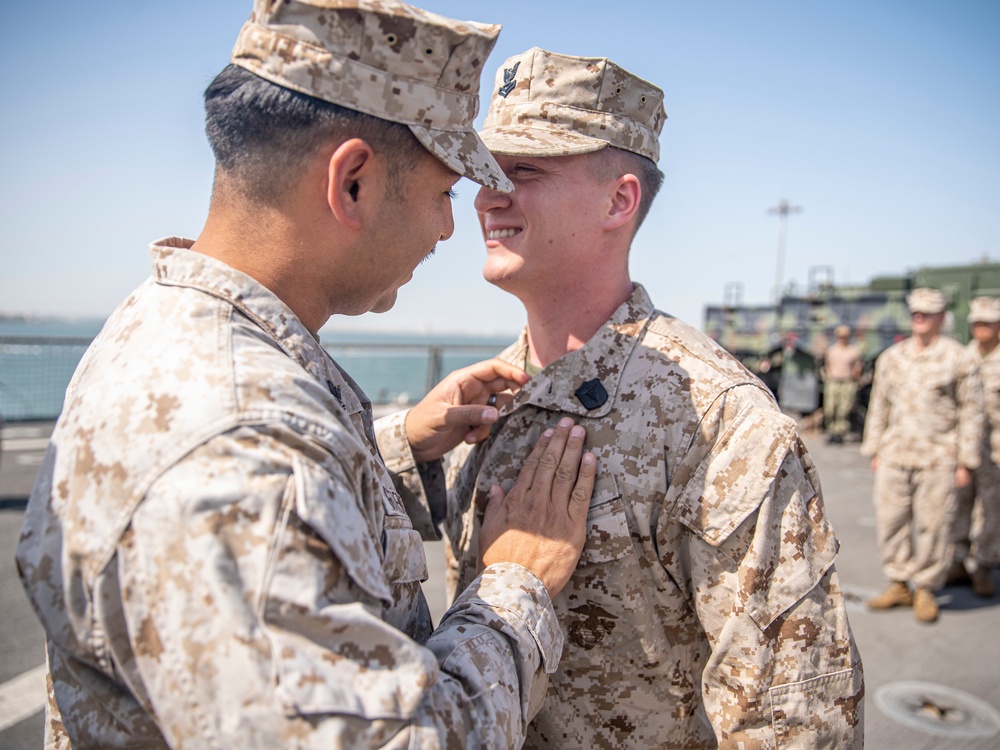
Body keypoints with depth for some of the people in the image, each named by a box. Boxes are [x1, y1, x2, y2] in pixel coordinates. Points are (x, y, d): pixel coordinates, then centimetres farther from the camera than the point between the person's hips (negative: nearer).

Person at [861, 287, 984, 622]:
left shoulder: (958, 358, 0)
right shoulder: (891, 357, 11)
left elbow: (971, 411, 0)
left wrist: (966, 462, -3)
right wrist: (874, 450, 13)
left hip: (937, 459, -3)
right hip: (894, 455, 4)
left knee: (932, 525, 2)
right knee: (890, 520, 6)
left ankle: (926, 589, 18)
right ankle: (899, 584, 21)